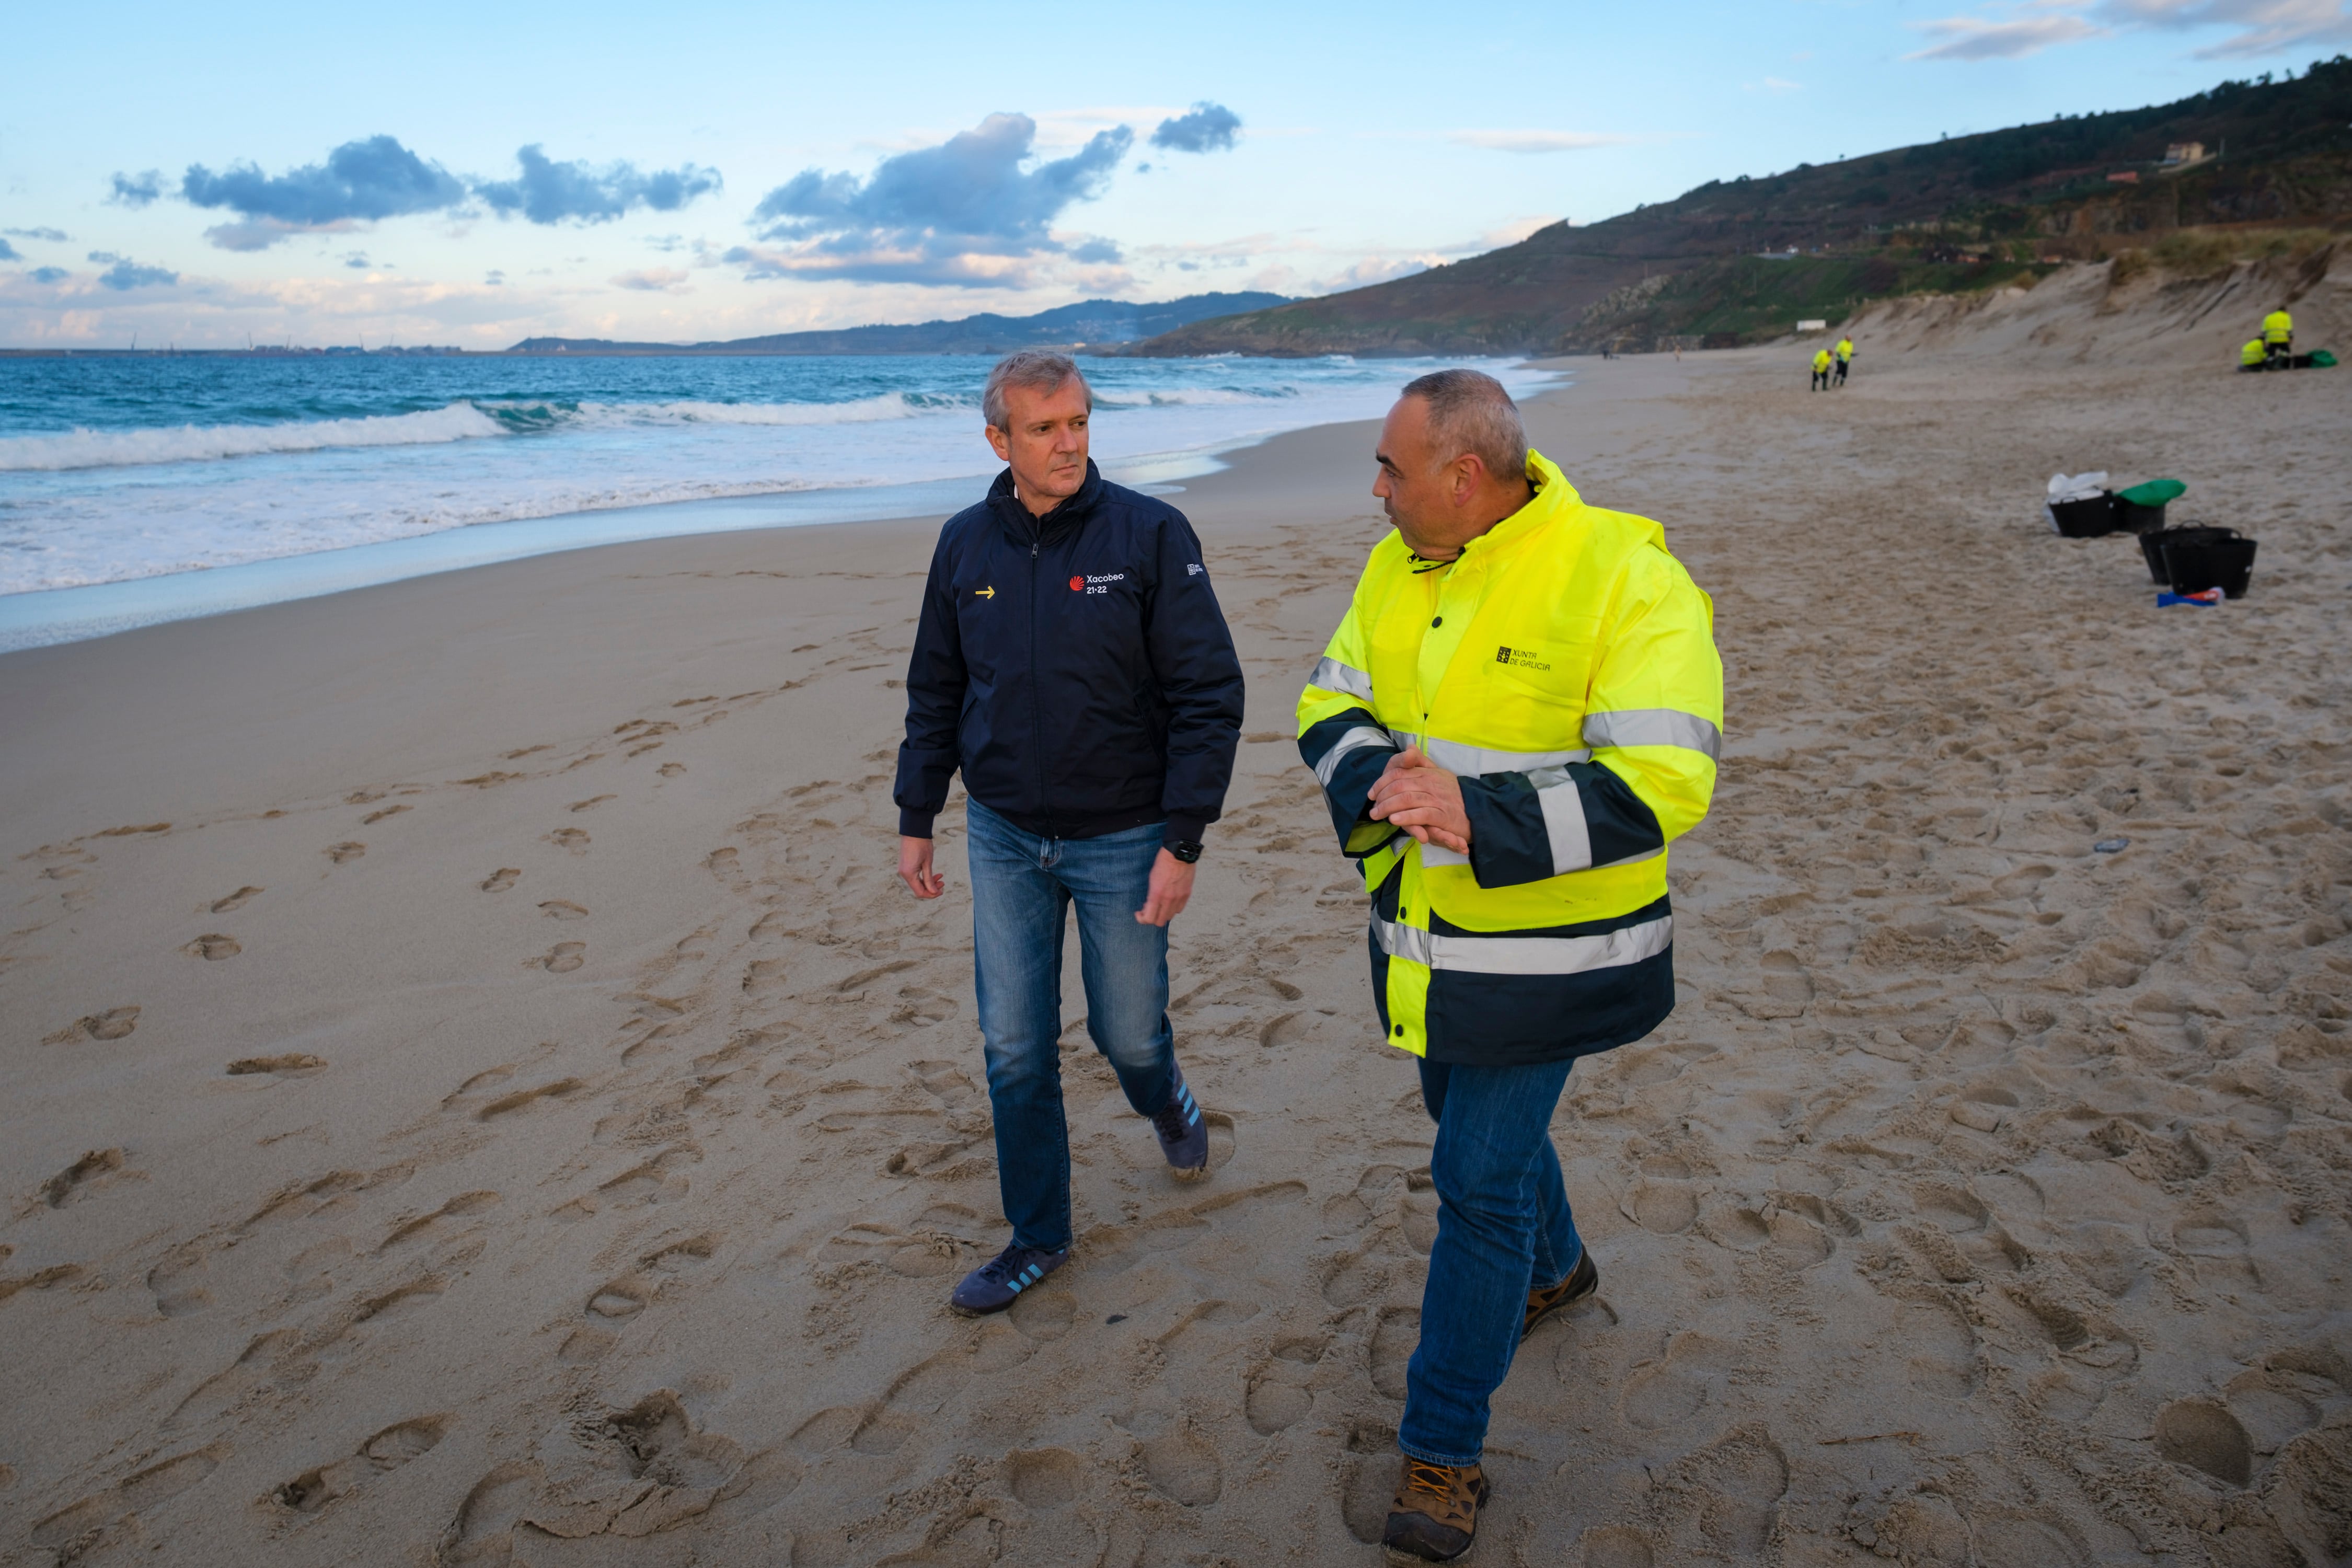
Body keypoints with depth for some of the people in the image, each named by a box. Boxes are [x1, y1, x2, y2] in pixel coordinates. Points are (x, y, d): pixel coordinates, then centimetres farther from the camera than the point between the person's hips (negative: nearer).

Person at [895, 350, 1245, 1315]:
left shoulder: (1149, 535, -12)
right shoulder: (965, 544, 1)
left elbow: (1209, 695, -12)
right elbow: (935, 693, 11)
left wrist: (1183, 842, -16)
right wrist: (916, 820, 11)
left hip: (1124, 838, -3)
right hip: (1004, 839, 3)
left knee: (1127, 1029, 11)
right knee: (1014, 1048, 7)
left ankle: (1164, 1101, 48)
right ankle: (1038, 1238, 26)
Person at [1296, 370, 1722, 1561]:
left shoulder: (1624, 577, -20)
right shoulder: (1397, 568, 1)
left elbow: (1662, 783, -26)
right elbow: (1330, 704, 5)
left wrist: (1479, 818, -37)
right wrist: (1376, 780, -19)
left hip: (1540, 947, -7)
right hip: (1423, 929, 7)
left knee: (1481, 1181, -2)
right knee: (1467, 1108, 25)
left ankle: (1443, 1451, 14)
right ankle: (1551, 1266, 55)